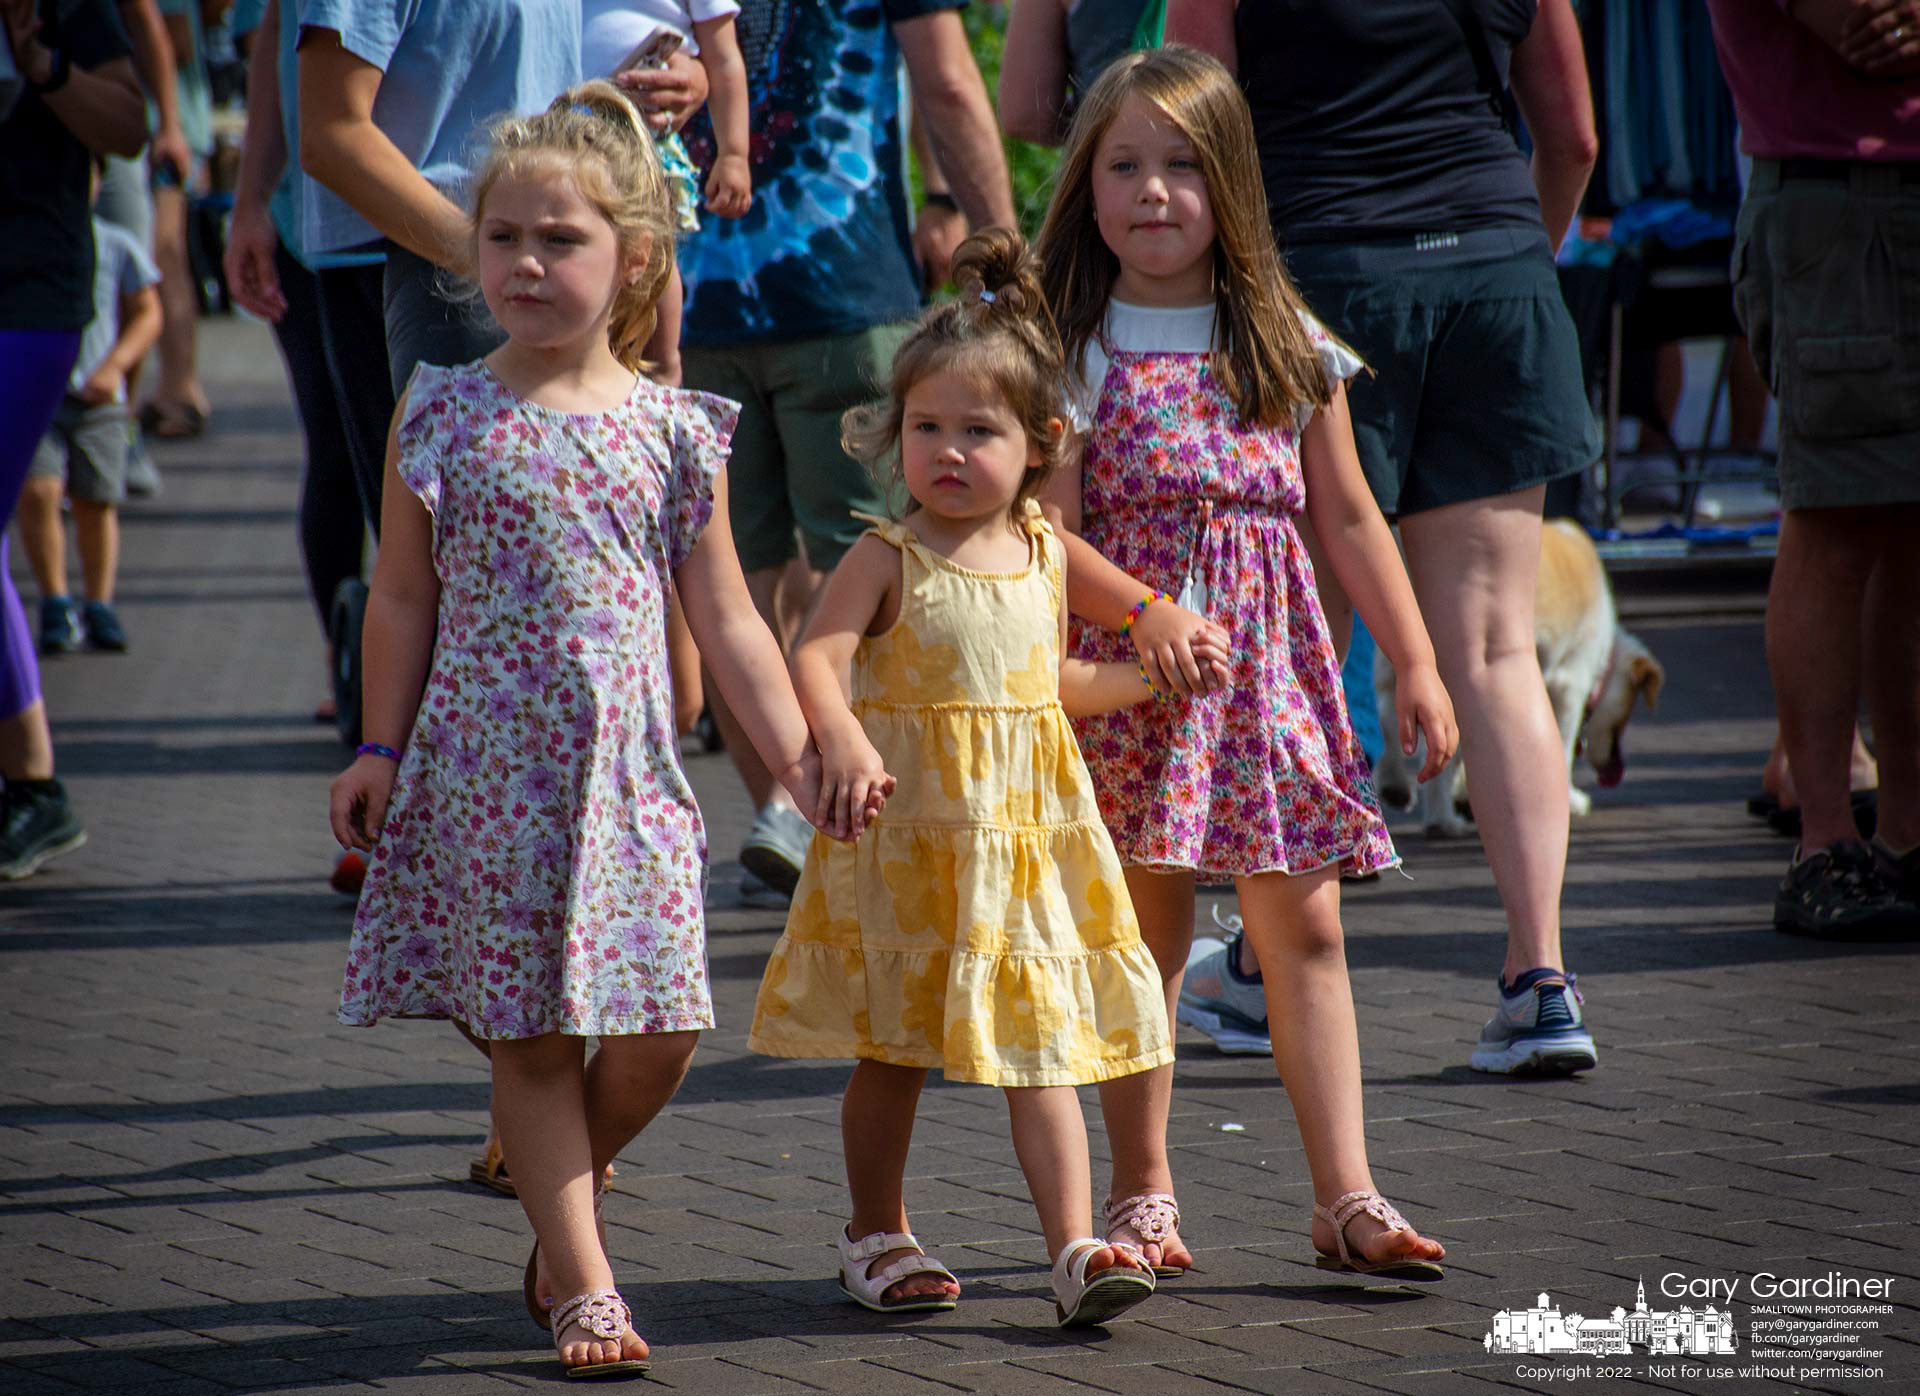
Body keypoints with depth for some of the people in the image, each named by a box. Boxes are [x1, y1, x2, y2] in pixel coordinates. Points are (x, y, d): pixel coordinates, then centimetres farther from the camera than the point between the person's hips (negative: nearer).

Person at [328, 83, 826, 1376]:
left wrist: (801, 751, 4)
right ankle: (583, 1285, 8)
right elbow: (405, 599, 5)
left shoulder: (674, 429, 4)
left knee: (660, 1034, -1)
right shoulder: (445, 416, 0)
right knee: (534, 1035, 0)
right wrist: (382, 750, 2)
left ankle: (564, 1196, 26)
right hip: (487, 767, -1)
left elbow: (725, 616, 8)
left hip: (626, 768, 2)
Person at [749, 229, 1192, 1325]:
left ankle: (1078, 1245, -7)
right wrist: (845, 742, -38)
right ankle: (878, 1235, 24)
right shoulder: (888, 558, -7)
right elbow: (815, 660, -20)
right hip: (908, 830, -3)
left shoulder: (1043, 555, 7)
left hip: (1026, 829, 3)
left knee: (1042, 1041, -2)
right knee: (893, 1049, 8)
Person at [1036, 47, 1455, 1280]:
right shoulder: (1072, 346, 0)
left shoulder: (1286, 342, 9)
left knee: (1304, 924, 0)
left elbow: (1349, 516, 13)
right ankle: (1143, 1191, 11)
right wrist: (1146, 611, -22)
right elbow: (1052, 534, -6)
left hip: (1272, 657, 3)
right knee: (1145, 932, 1)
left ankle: (1347, 1196, 0)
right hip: (1130, 665, -2)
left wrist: (1416, 660, 9)